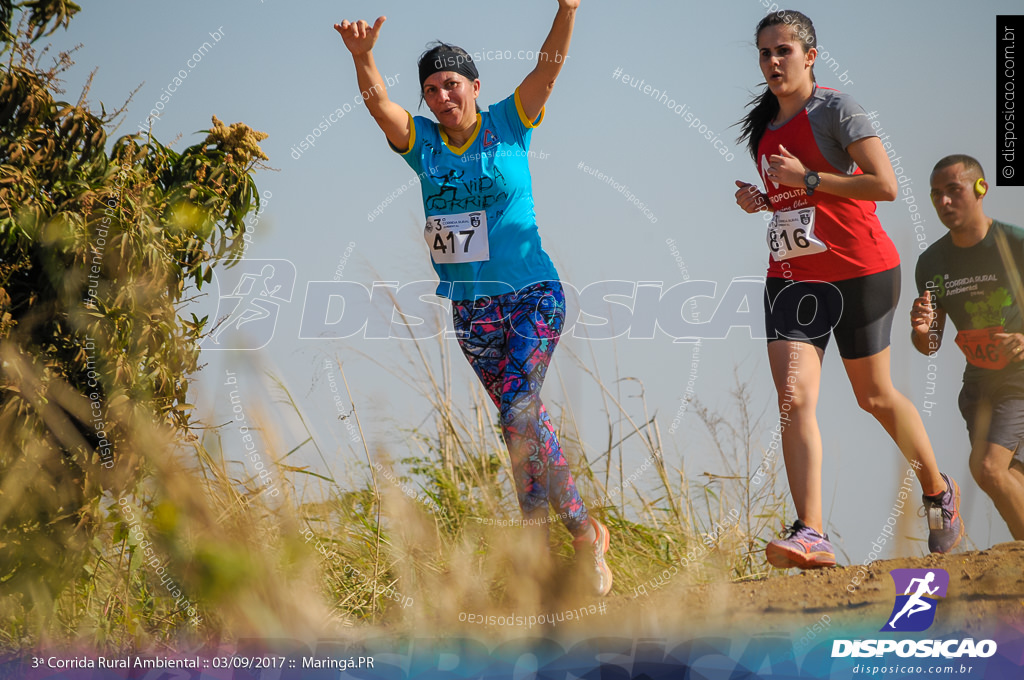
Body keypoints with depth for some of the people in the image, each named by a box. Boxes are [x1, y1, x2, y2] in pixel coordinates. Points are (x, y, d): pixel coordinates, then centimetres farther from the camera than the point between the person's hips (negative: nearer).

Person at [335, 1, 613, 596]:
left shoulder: (508, 125, -1)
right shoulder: (422, 141, 5)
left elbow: (549, 67, -13)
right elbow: (378, 102, -11)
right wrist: (362, 56, -31)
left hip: (532, 294, -5)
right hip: (472, 308, 5)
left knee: (520, 410, -20)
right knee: (523, 419, 8)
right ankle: (585, 530, 17)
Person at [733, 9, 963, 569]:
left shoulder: (834, 110, -10)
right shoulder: (764, 127, 13)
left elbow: (885, 186, -17)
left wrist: (806, 179, -19)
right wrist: (762, 201, 5)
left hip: (858, 272, -6)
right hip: (791, 276, 6)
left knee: (874, 396, 8)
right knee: (793, 399, -14)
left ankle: (938, 491, 34)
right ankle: (810, 535, -22)